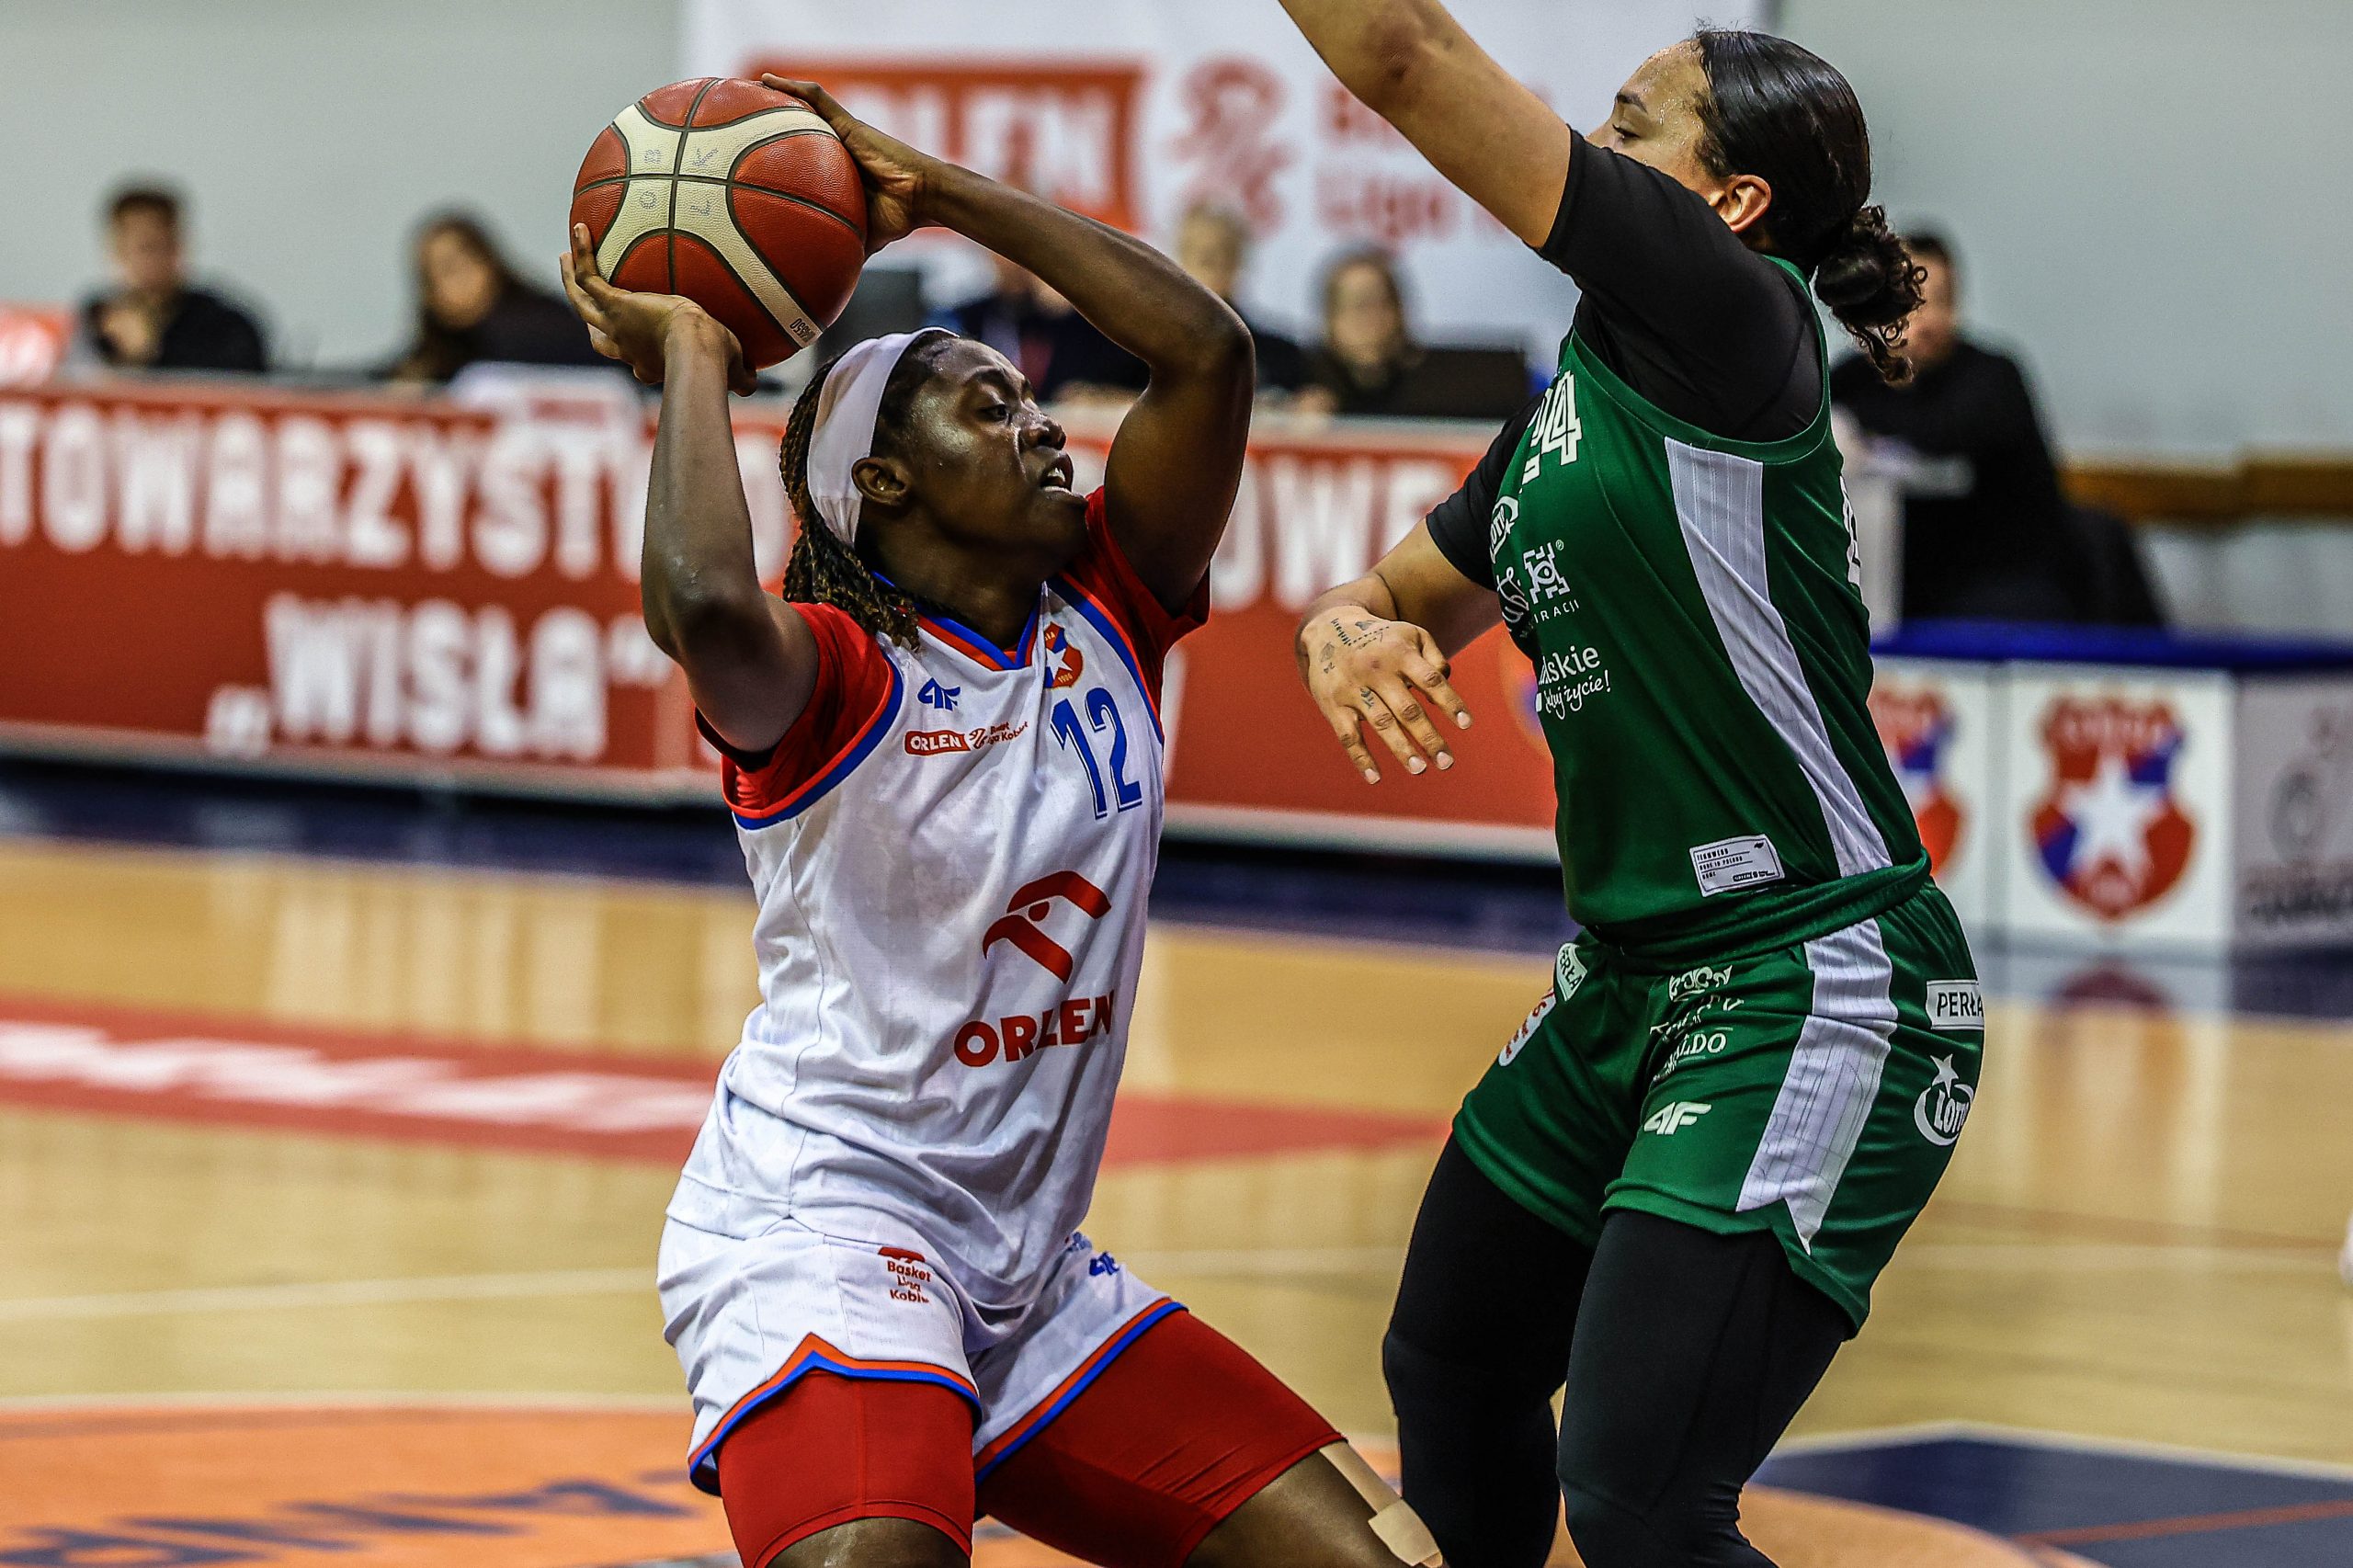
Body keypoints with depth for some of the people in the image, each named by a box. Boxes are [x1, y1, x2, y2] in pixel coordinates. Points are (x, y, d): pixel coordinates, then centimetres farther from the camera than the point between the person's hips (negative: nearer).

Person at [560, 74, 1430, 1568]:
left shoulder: (1105, 623, 7)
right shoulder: (832, 676, -10)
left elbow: (1207, 349, -4)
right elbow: (707, 606, -35)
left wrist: (938, 190, -2)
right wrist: (692, 361, -18)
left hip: (1035, 1269, 7)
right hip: (818, 1227, -7)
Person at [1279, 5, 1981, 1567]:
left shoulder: (1728, 324, -15)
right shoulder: (1565, 410, 12)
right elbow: (1388, 602, 22)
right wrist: (1342, 635, -1)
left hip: (1816, 994, -10)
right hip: (1634, 977, 10)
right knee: (1450, 1378, 23)